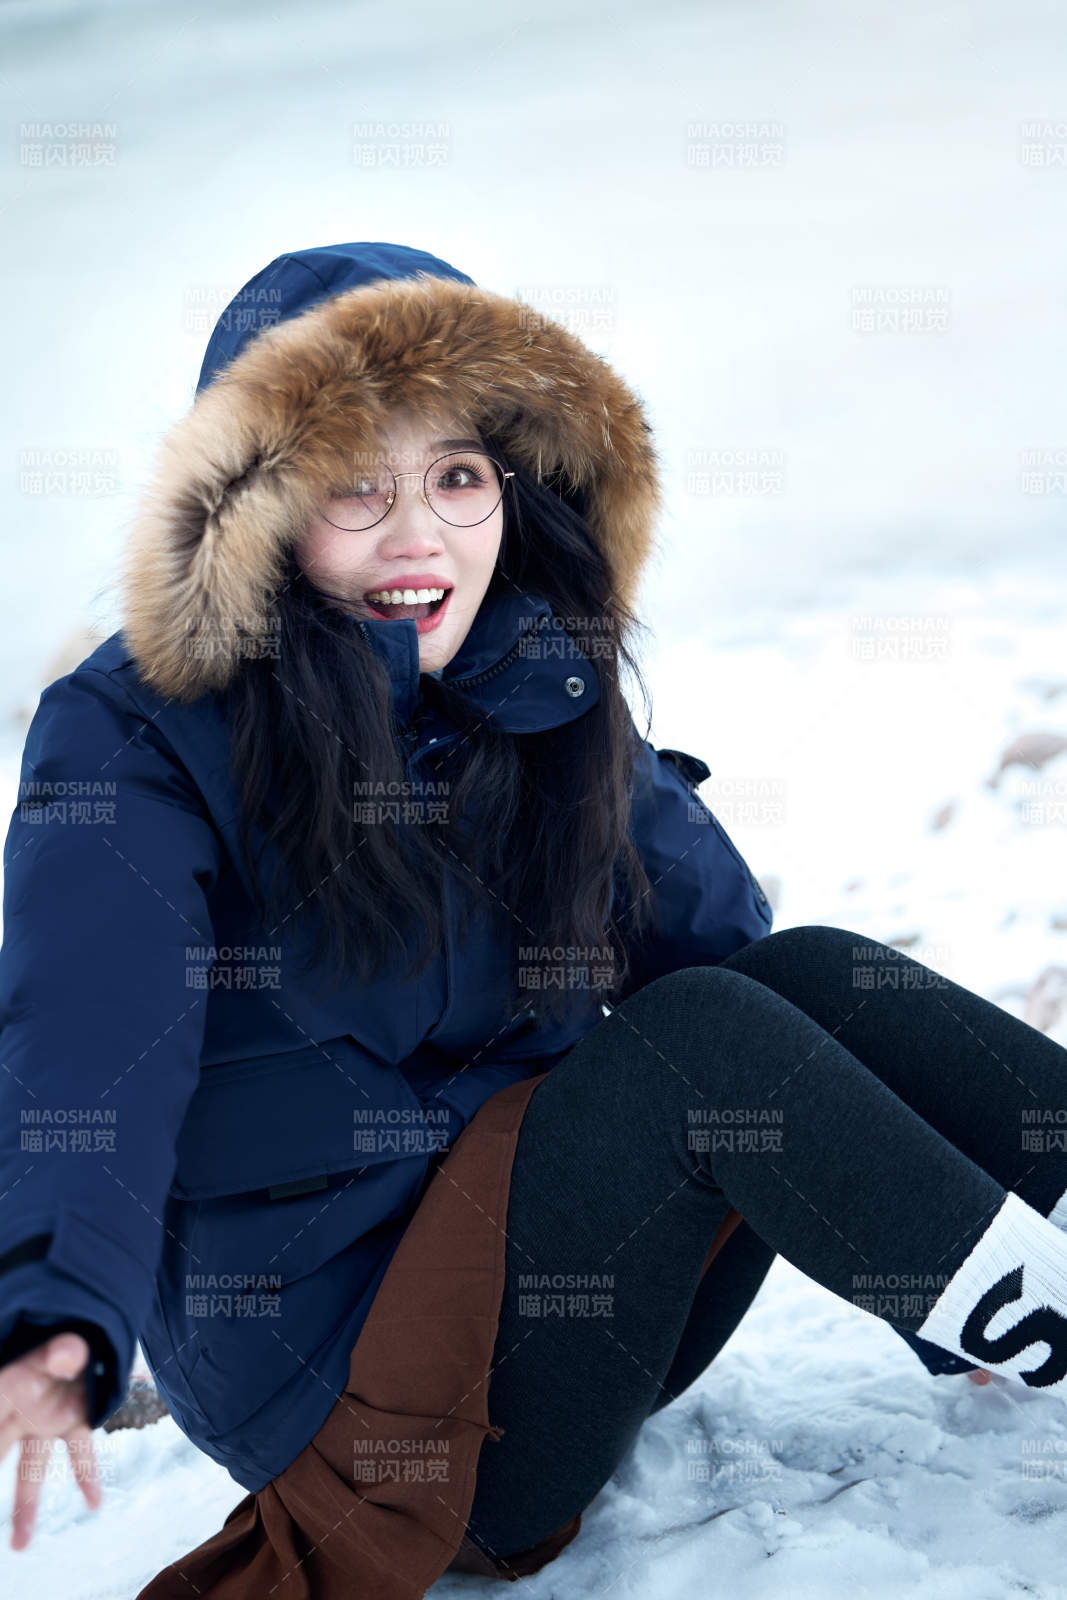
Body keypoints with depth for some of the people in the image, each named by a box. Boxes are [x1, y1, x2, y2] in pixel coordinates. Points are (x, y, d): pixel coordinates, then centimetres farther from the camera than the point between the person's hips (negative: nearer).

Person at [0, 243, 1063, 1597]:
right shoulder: (134, 736, -12)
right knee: (700, 1035, -25)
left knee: (812, 977, -14)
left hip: (569, 1314, 6)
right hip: (329, 1378, -6)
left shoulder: (549, 699, 5)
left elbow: (714, 929, 3)